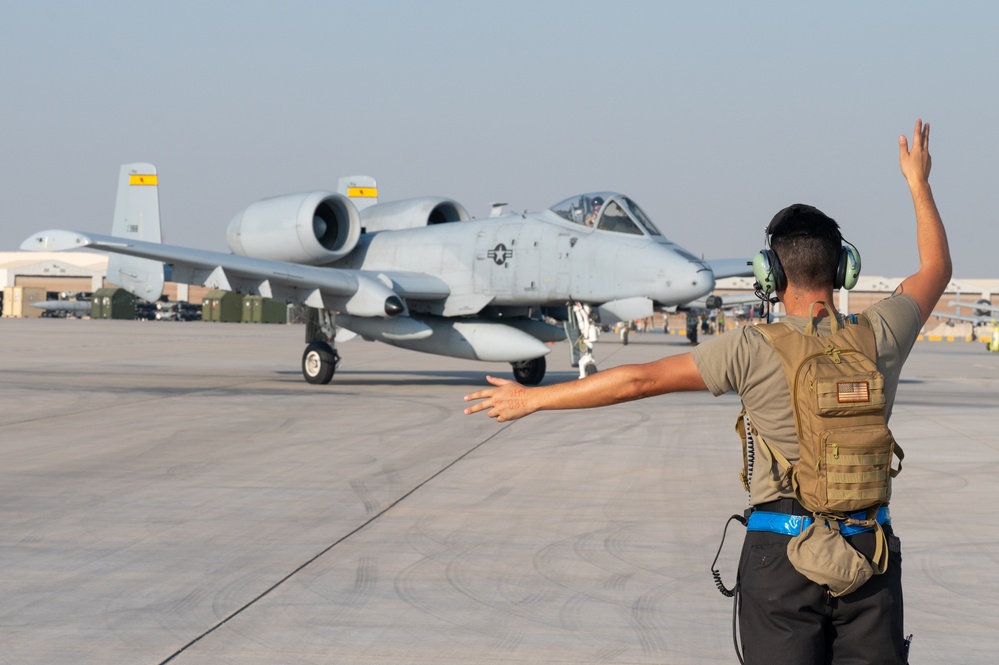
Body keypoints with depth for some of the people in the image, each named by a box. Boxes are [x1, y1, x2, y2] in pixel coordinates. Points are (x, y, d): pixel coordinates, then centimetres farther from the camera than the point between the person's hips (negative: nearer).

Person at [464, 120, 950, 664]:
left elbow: (641, 380, -7)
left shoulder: (754, 350, -10)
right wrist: (918, 182, 34)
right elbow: (936, 268, 20)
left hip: (781, 549, -2)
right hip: (868, 547, 3)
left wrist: (532, 399, 1)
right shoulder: (880, 335, -1)